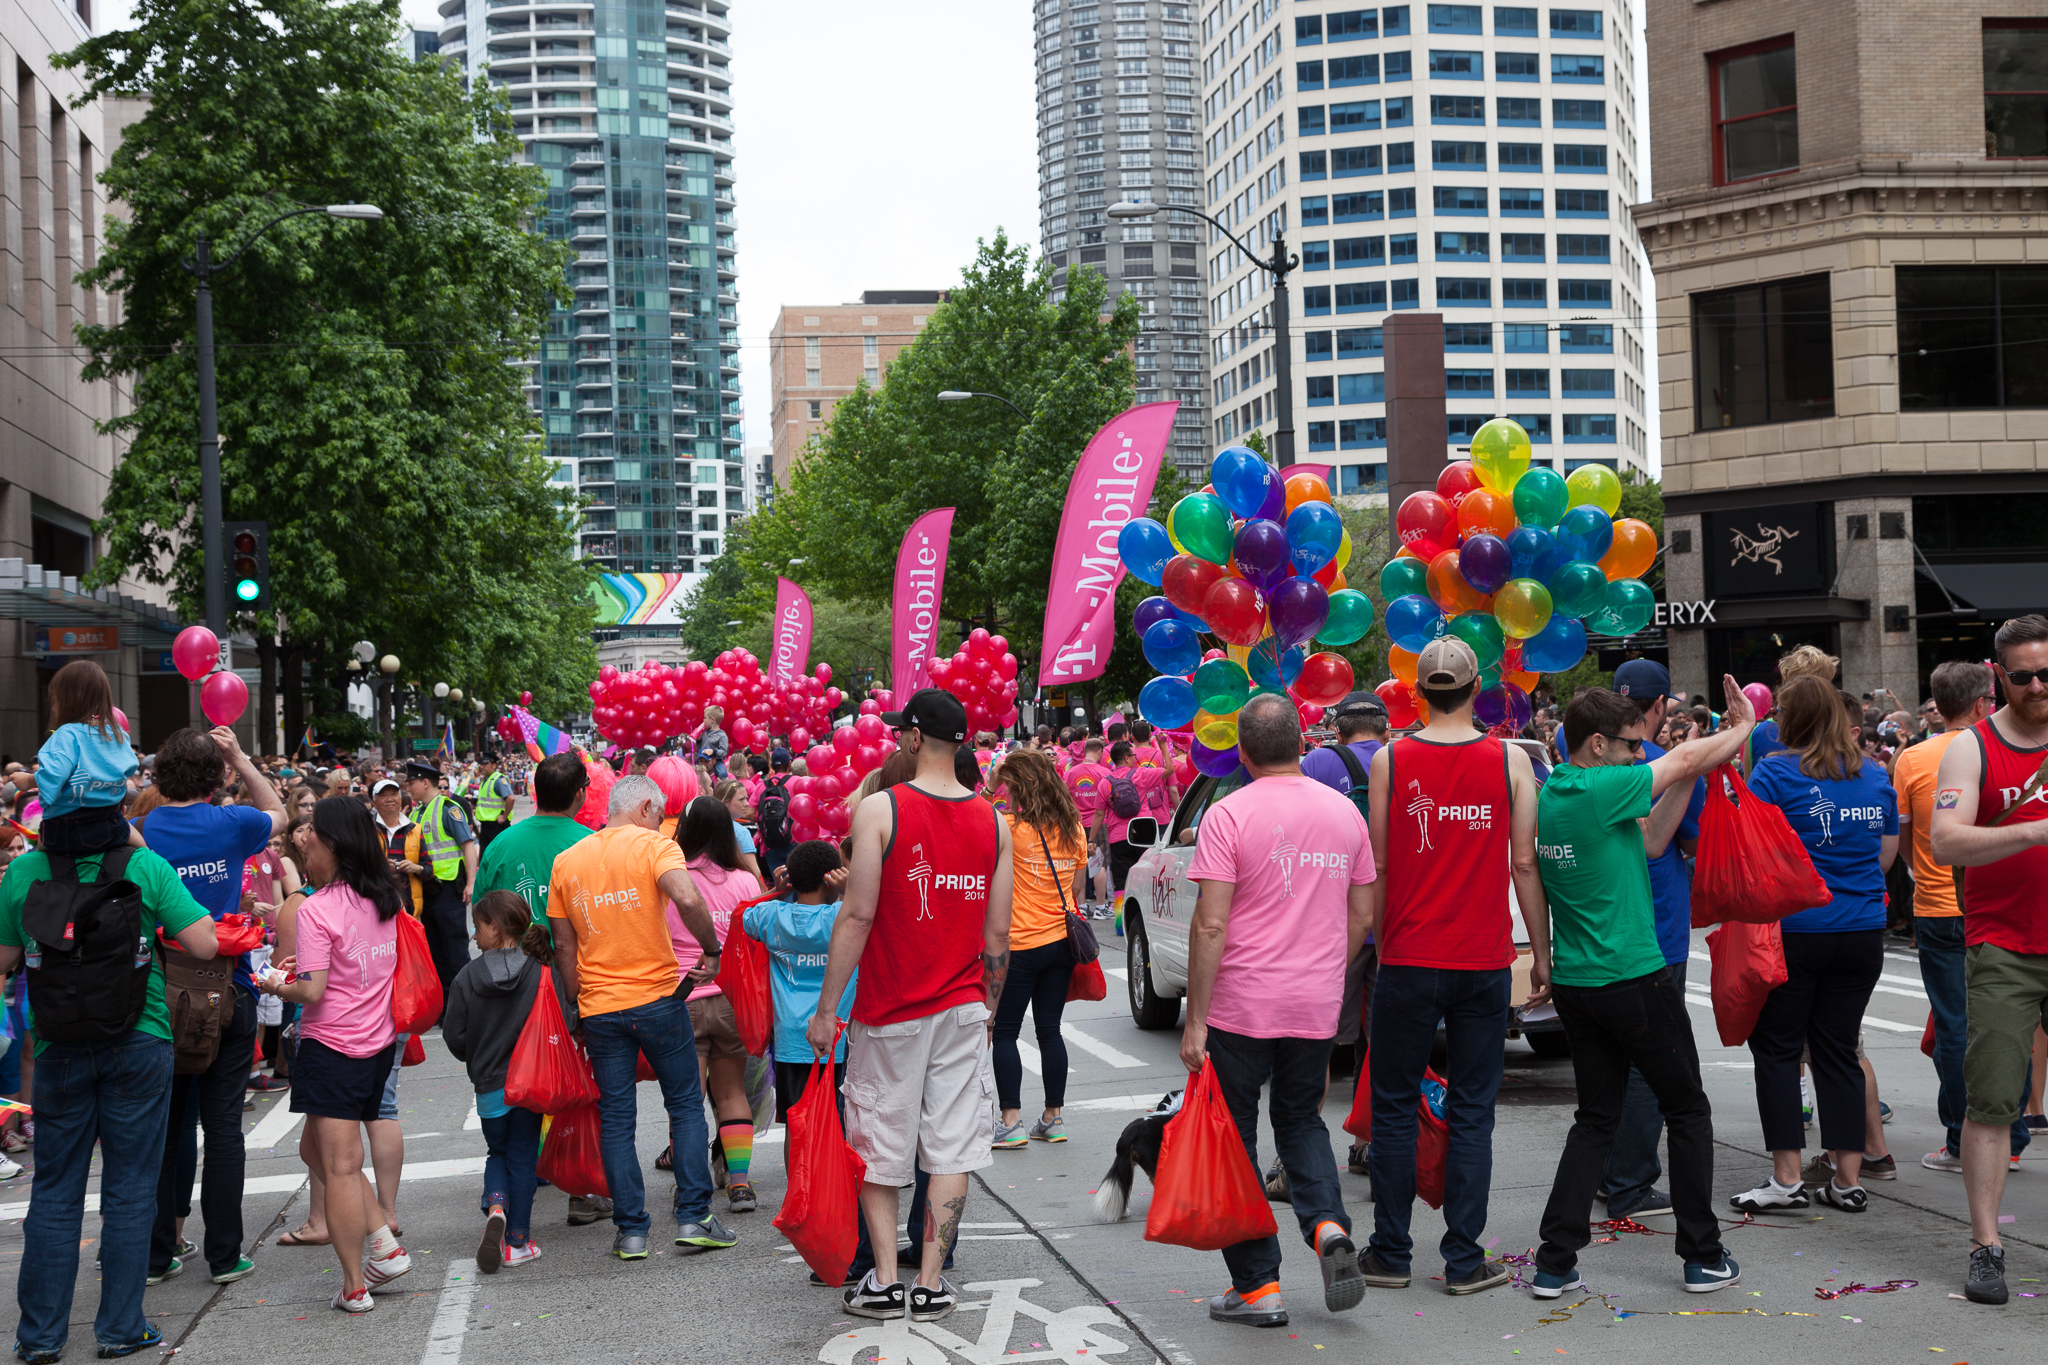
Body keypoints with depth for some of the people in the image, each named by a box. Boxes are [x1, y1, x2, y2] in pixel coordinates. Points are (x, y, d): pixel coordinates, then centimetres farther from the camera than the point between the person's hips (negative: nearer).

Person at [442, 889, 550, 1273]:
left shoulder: (467, 977, -8)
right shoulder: (541, 974, -9)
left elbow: (454, 1036, -6)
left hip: (489, 1086, 0)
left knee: (497, 1153, 21)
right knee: (521, 1158, 11)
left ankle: (496, 1206, -7)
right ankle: (518, 1242, 13)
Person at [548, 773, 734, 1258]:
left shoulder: (566, 860, 8)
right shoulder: (654, 845, -6)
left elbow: (564, 945, 9)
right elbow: (688, 899, -25)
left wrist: (580, 1001, 16)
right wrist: (711, 948, -11)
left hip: (598, 1007, 3)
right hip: (657, 998, -3)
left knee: (616, 1120, 8)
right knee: (685, 1105, 10)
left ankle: (631, 1230, 8)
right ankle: (693, 1217, 6)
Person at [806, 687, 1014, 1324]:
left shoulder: (879, 809, -10)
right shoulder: (993, 822, 3)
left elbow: (858, 917, -12)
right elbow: (998, 932, 5)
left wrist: (825, 1008, -7)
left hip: (890, 1010, -3)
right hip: (964, 1009, 3)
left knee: (876, 1148, 9)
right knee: (952, 1147, 6)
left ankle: (885, 1282, 8)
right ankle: (931, 1284, 7)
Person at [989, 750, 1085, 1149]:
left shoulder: (1011, 828, -14)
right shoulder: (1074, 829, 4)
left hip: (1021, 946, -6)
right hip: (1061, 941, 6)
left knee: (1005, 1033, 3)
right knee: (1050, 1031, 12)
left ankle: (1011, 1122, 2)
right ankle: (1054, 1117, 15)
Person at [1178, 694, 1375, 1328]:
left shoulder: (1230, 814, -12)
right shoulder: (1345, 812, 4)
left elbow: (1210, 925, -15)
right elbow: (1361, 916, 11)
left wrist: (1195, 1019, -11)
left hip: (1242, 1005, -5)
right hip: (1317, 1006, 5)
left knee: (1234, 1135, 7)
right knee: (1301, 1120, 22)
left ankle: (1257, 1286, 10)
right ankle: (1327, 1224, -2)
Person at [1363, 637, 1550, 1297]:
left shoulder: (1388, 760, -2)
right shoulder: (1509, 760, -2)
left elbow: (1377, 867, 0)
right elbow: (1525, 864, -1)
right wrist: (1543, 955, 6)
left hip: (1409, 961, 0)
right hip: (1483, 963, 0)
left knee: (1395, 1107, 10)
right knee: (1471, 1112, 7)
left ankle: (1390, 1253, 15)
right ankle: (1464, 1260, 9)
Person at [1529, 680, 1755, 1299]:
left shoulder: (1550, 795, 8)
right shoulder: (1599, 790, -17)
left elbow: (1646, 837, 14)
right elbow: (1686, 760, -7)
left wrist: (1693, 776, 12)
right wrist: (1744, 726, 10)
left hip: (1575, 984, 8)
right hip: (1634, 978, -8)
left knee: (1596, 1118, 13)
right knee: (1688, 1111, 9)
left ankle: (1555, 1261, 7)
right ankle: (1703, 1257, 16)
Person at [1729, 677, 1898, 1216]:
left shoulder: (1775, 772, -9)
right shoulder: (1874, 775, 7)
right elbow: (1886, 853, 16)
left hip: (1793, 930, -5)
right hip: (1862, 932, 5)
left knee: (1777, 1050, 5)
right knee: (1839, 1050, 11)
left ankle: (1786, 1180, 4)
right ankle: (1848, 1180, 12)